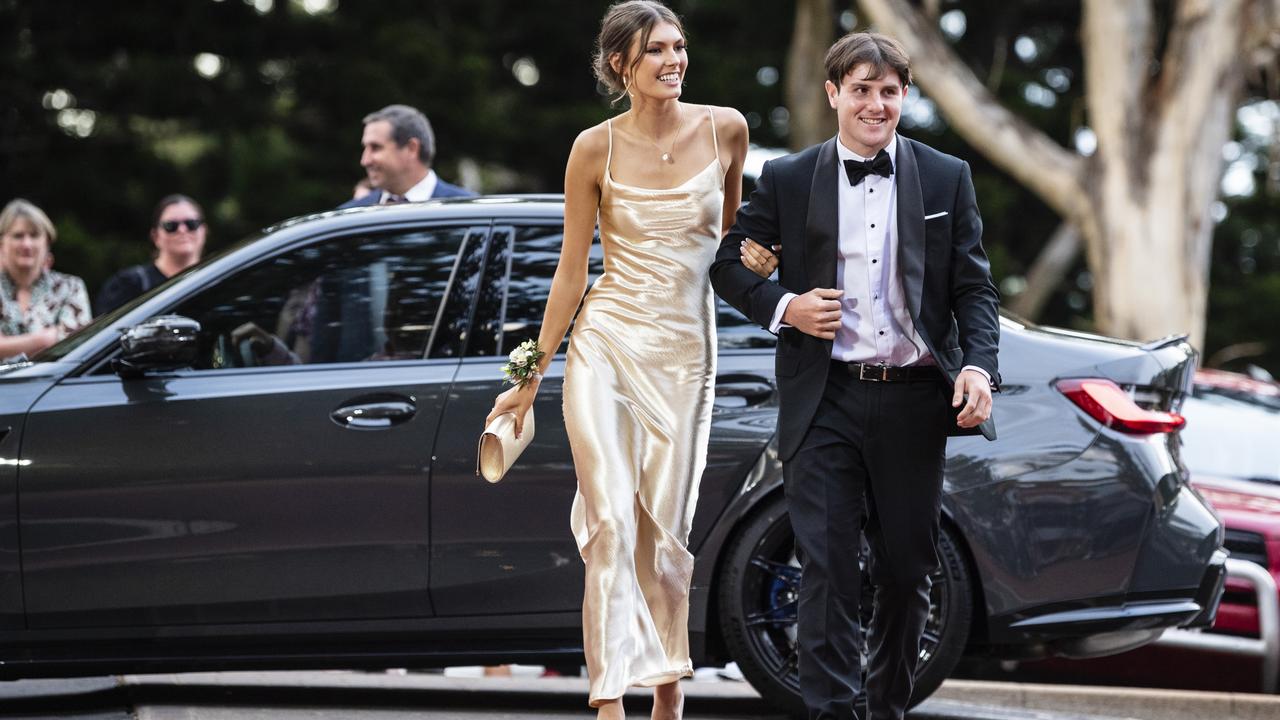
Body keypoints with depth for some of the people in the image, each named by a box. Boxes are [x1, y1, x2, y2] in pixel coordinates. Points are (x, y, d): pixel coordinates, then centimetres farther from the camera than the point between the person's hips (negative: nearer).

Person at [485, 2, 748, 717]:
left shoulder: (725, 129, 1)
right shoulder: (596, 149, -3)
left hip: (686, 355, 2)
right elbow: (570, 274, 3)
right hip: (606, 344, -2)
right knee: (612, 523, -11)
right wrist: (532, 377, 3)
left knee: (668, 529, 4)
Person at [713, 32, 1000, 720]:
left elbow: (974, 287, 5)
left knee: (906, 572, 9)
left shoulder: (947, 179, 6)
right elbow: (730, 263, 10)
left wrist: (978, 366, -10)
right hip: (826, 402, -1)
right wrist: (784, 307, -8)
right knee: (827, 571, -7)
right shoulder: (788, 180, 4)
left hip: (913, 401, 1)